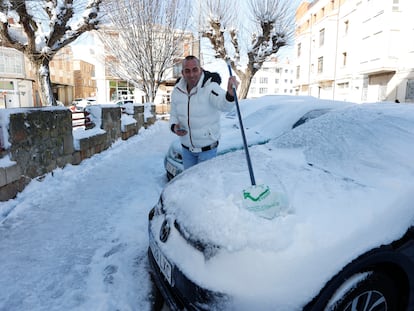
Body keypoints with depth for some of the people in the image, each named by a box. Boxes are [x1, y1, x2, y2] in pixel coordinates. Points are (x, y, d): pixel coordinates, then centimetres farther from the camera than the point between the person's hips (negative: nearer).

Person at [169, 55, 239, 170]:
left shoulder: (210, 87, -25)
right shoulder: (177, 90, -7)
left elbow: (224, 104, -45)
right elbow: (174, 115, 5)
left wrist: (230, 93, -68)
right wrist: (174, 127, -17)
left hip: (208, 147, -5)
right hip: (186, 147, 5)